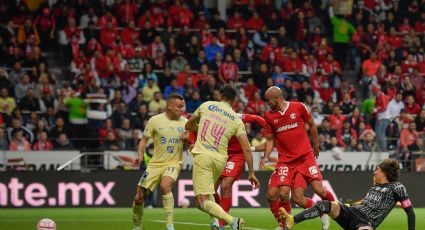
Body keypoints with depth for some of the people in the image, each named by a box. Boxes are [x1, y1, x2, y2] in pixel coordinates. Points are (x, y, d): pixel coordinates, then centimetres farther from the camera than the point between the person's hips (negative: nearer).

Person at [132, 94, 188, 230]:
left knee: (165, 186, -33)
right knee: (139, 197, 0)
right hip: (156, 163, 1)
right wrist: (140, 155, -10)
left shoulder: (185, 123, 0)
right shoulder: (155, 120, -3)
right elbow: (144, 139, 6)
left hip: (174, 163, -1)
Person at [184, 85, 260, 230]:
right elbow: (246, 149, 2)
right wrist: (251, 173, 8)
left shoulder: (206, 106, 7)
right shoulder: (237, 120, 8)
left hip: (202, 155, -4)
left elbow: (188, 126, 21)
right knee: (209, 192, 30)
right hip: (220, 160, 4)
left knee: (202, 202, -8)